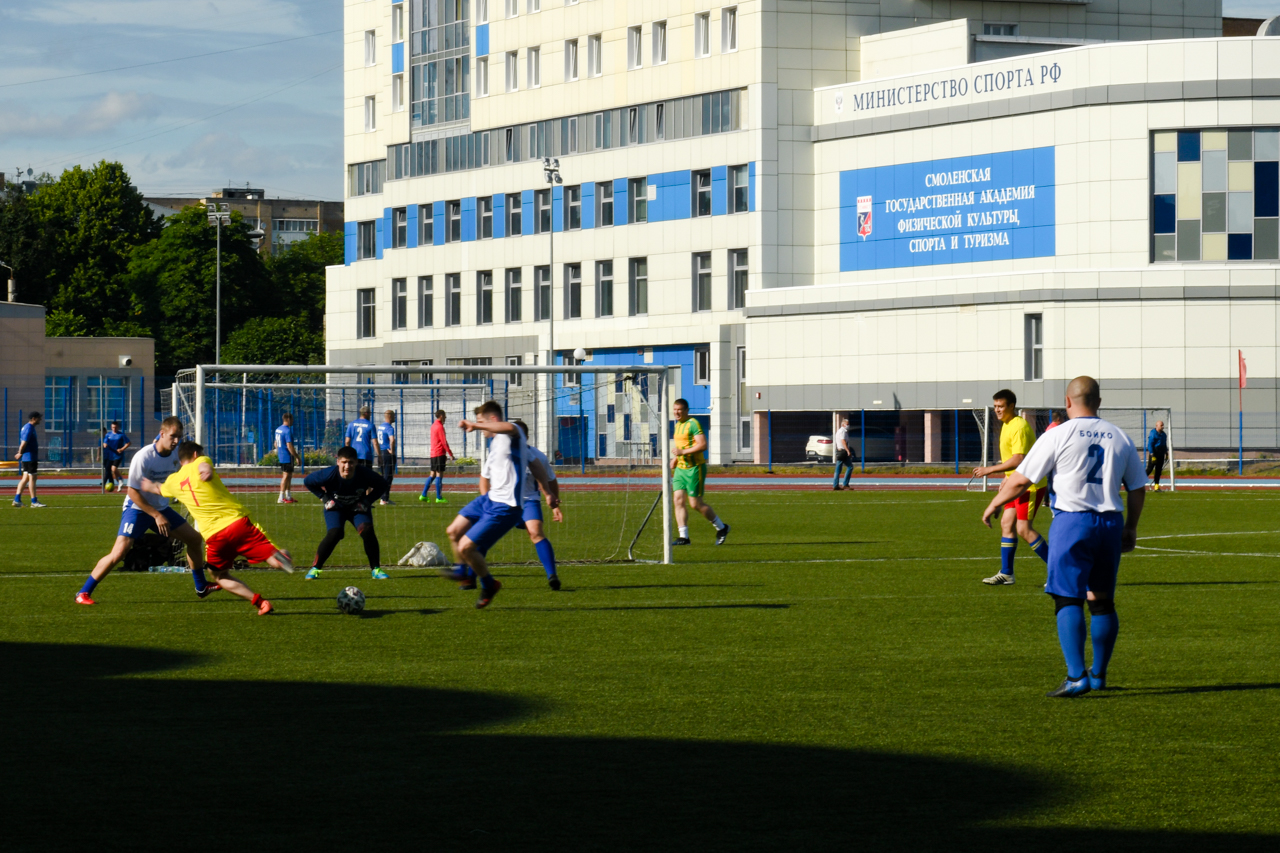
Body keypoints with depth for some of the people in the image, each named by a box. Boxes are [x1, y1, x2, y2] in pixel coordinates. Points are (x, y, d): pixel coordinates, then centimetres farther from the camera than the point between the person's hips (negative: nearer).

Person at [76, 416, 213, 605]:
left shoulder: (175, 453, -7)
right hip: (137, 509, -7)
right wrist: (156, 516, -21)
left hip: (161, 508, 7)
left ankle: (201, 587, 27)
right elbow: (133, 492, -21)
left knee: (194, 539, 8)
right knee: (119, 552, -20)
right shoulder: (143, 457, -25)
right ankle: (84, 593, -9)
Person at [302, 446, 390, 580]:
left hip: (358, 507, 1)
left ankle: (375, 569, -7)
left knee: (367, 531, -22)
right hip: (336, 507, -1)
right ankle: (315, 568, -7)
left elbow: (382, 485, -7)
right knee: (334, 534, -24)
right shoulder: (329, 474, -28)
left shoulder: (364, 473, -26)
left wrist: (367, 501, -14)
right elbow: (308, 481, -10)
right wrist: (324, 498, -13)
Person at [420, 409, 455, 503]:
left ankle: (423, 495, 9)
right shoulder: (440, 427, -12)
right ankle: (438, 498, -6)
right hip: (439, 453, -9)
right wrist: (450, 454, -12)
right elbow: (444, 442, -15)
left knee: (433, 475, 12)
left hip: (433, 453, 9)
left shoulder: (433, 426, 15)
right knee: (439, 474, -6)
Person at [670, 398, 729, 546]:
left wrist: (683, 452, -24)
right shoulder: (678, 425, 15)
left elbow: (703, 445, -22)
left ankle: (721, 528, 14)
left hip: (694, 468, -8)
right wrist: (675, 459, 16)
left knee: (695, 504, -4)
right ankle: (683, 536, -4)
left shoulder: (693, 424, -13)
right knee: (678, 500, -4)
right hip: (680, 469, 9)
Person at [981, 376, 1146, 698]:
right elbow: (1137, 488, 15)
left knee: (1068, 600, -6)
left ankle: (1076, 677, -17)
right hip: (1110, 522, 5)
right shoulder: (1119, 437, 10)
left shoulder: (1059, 436, -3)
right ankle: (1098, 675, 23)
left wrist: (994, 504, 14)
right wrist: (1131, 527, 26)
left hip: (1072, 520, -5)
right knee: (1102, 600, 14)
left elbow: (1020, 480, -2)